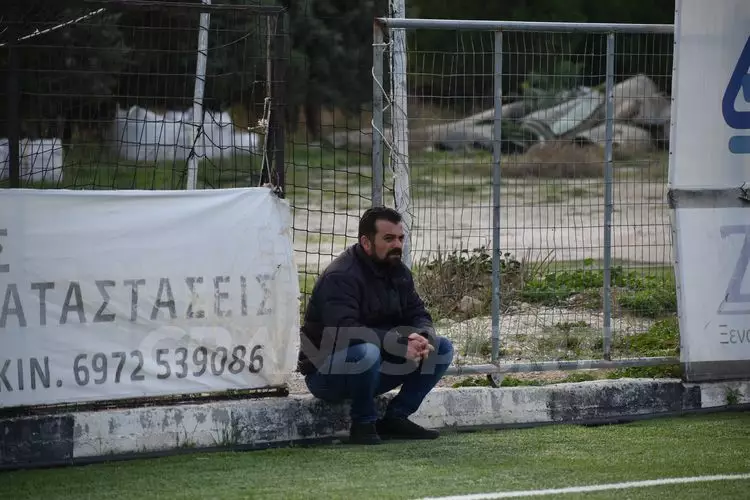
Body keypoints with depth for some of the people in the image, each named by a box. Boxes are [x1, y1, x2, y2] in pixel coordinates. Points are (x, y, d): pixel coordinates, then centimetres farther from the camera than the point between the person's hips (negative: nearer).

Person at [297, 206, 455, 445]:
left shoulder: (399, 273, 7)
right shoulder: (340, 276, -20)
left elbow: (419, 315, 6)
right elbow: (344, 331, -32)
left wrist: (423, 338, -20)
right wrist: (399, 344, -35)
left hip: (376, 369, 8)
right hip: (327, 375, -8)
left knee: (442, 349, 0)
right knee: (366, 352, -40)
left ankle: (396, 418, 1)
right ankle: (363, 423, -17)